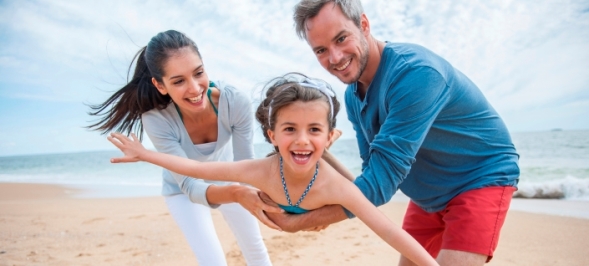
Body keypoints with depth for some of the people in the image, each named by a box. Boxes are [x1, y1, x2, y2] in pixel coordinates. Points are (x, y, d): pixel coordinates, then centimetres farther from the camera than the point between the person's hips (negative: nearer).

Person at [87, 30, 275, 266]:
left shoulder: (236, 102, -34)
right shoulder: (156, 120, -36)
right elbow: (190, 186, -37)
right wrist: (236, 193, -55)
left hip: (225, 177, 2)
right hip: (182, 187, -1)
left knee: (254, 247, 12)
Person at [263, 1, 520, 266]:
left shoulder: (415, 72, -32)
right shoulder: (352, 96, -5)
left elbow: (383, 179, -34)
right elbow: (375, 169, 1)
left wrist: (293, 223, -30)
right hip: (428, 195, 7)